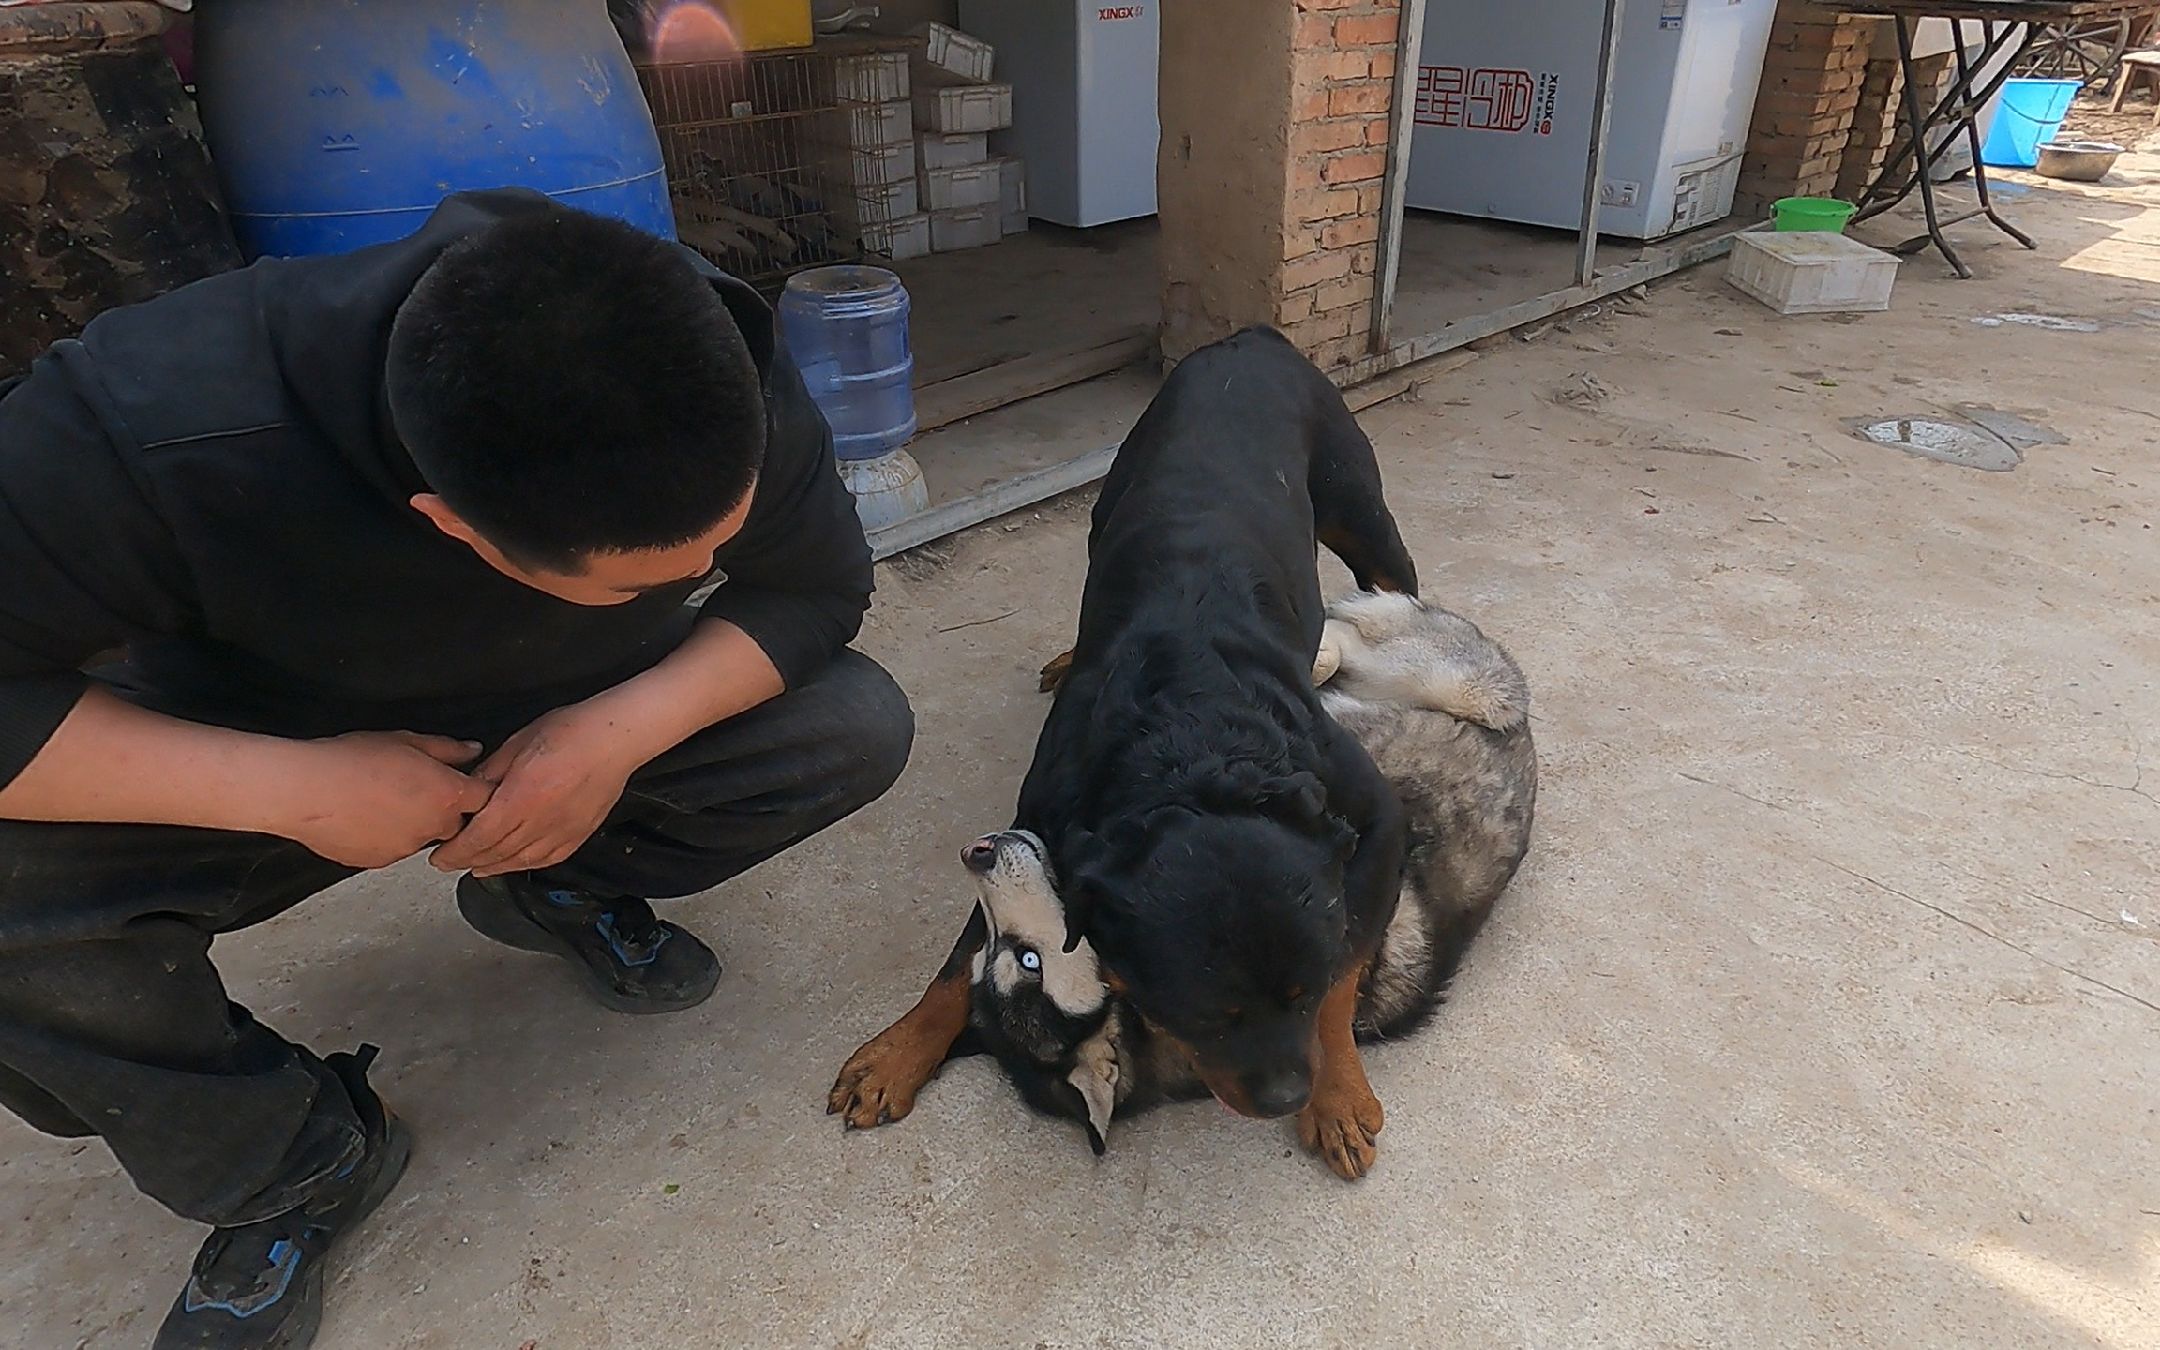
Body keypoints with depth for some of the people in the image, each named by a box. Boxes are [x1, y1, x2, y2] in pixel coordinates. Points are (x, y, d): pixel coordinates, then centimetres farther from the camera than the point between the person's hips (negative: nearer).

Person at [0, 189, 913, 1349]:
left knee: (855, 730, -18)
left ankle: (559, 892, 7)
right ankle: (283, 1168, -1)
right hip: (257, 770, -1)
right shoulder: (158, 434, -37)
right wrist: (289, 787, -38)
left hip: (585, 730, 2)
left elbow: (817, 590, -17)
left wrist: (629, 727, -32)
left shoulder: (720, 375, -29)